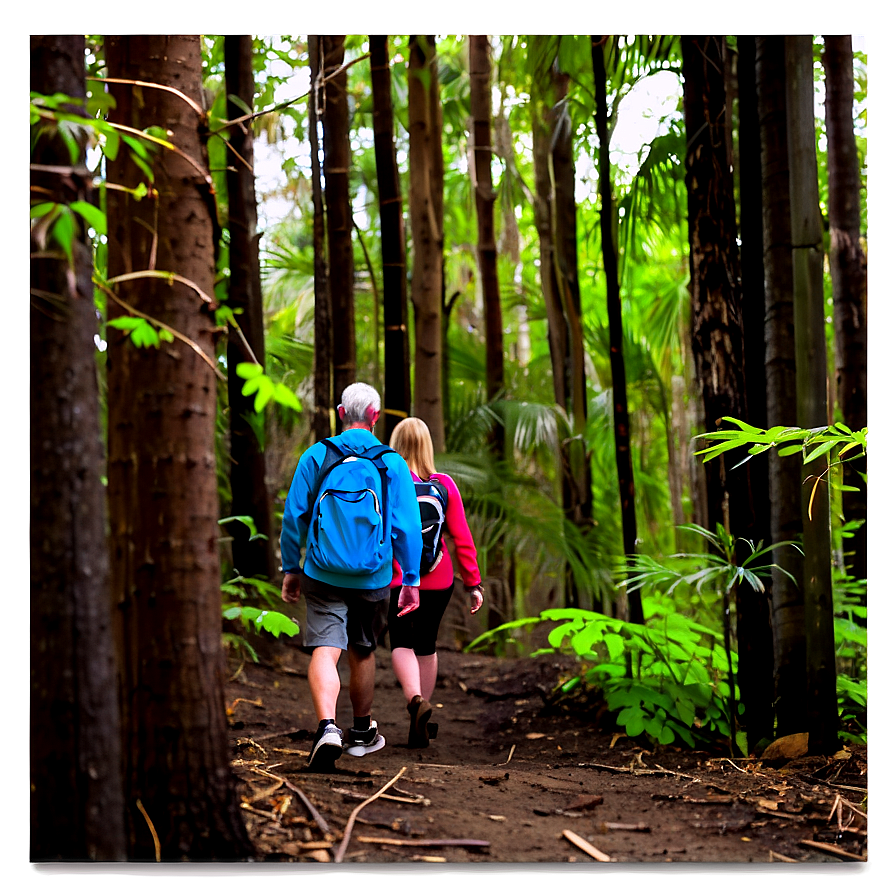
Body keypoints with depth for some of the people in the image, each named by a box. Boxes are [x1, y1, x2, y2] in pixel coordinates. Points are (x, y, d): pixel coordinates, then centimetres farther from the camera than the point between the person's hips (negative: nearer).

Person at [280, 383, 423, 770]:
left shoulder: (316, 456, -1)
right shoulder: (392, 464, -2)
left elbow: (293, 516, 0)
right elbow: (407, 527, -3)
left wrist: (291, 568, 10)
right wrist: (411, 581, 3)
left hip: (323, 575, -1)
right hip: (372, 577, 2)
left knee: (325, 649, -9)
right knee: (362, 650, 19)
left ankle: (327, 727, -33)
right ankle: (361, 733, 34)